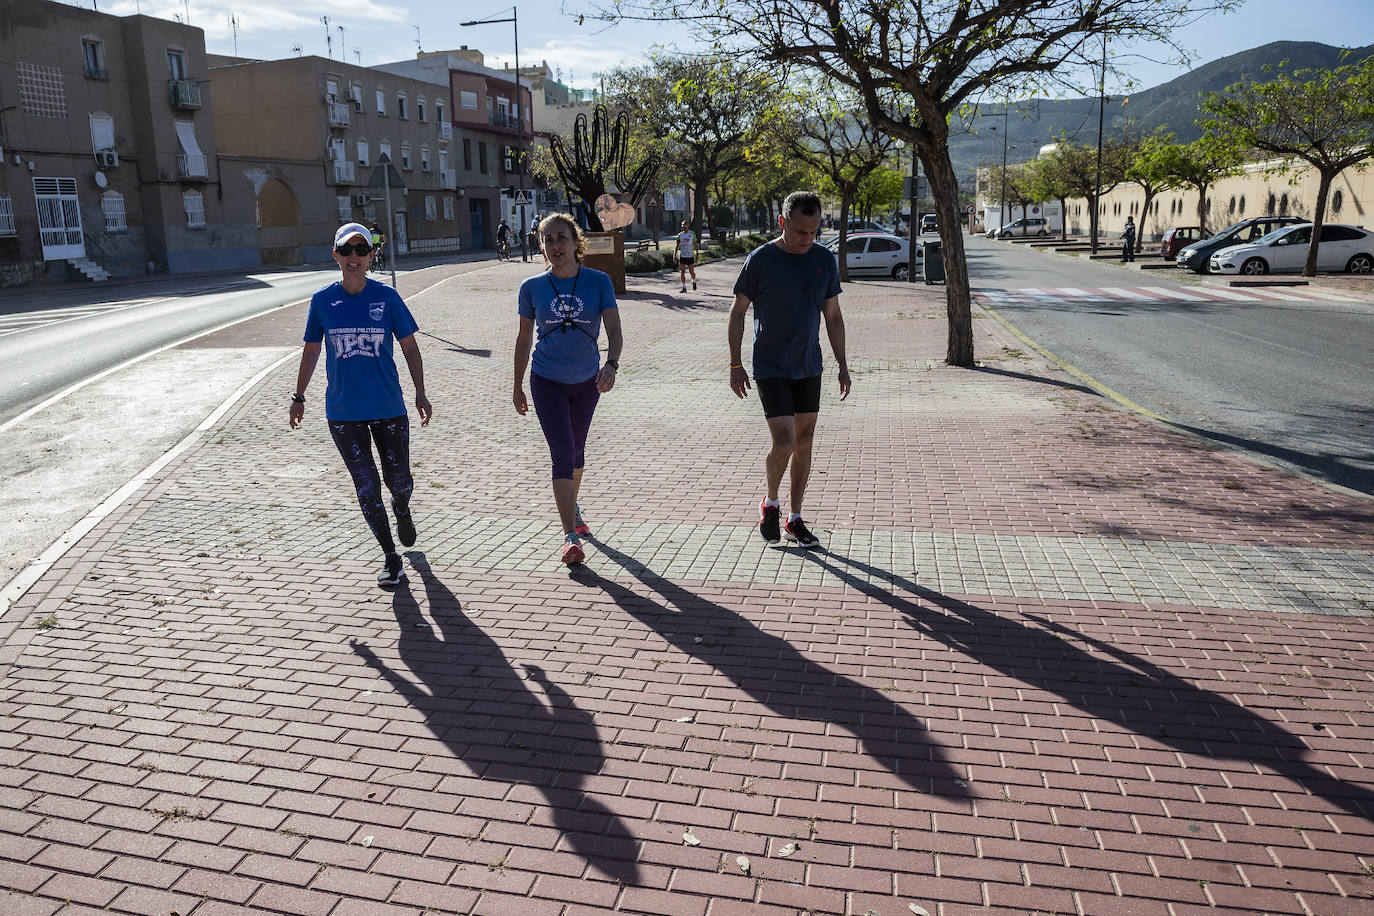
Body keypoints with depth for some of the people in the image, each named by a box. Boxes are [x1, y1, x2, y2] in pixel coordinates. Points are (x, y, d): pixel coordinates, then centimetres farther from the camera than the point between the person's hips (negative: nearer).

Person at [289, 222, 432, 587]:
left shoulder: (386, 296, -3)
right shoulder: (322, 300, 0)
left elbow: (409, 346, 4)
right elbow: (311, 350, 10)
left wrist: (420, 393, 2)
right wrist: (299, 397, 13)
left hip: (389, 407, -1)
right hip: (343, 412, 1)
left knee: (400, 483, 8)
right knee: (366, 488, 3)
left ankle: (401, 509, 45)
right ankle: (391, 558, 16)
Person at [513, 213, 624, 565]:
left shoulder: (598, 281, -7)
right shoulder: (532, 287, -6)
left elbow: (614, 330, -13)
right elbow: (524, 340, 3)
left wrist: (611, 365, -32)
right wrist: (518, 387, 8)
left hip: (587, 380, 2)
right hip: (547, 381, -2)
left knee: (577, 450, 19)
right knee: (562, 455, -10)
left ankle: (573, 507, 45)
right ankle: (570, 536, -5)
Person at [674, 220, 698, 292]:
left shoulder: (692, 234, 2)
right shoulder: (680, 235, 5)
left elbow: (695, 245, 5)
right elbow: (677, 245, 5)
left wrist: (697, 255, 2)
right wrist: (675, 254, -8)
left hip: (690, 256, -1)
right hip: (682, 256, 2)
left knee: (692, 272, 1)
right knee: (682, 272, -4)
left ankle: (694, 282, 32)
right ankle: (684, 288, 3)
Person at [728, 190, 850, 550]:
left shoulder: (825, 260, 3)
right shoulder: (761, 260, -9)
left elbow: (833, 317, 10)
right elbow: (738, 311, -2)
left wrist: (843, 366, 7)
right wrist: (736, 364, -5)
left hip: (809, 367, 5)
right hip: (770, 367, -4)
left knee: (804, 443, 8)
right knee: (784, 442, -12)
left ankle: (795, 519, 21)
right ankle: (770, 503, 16)